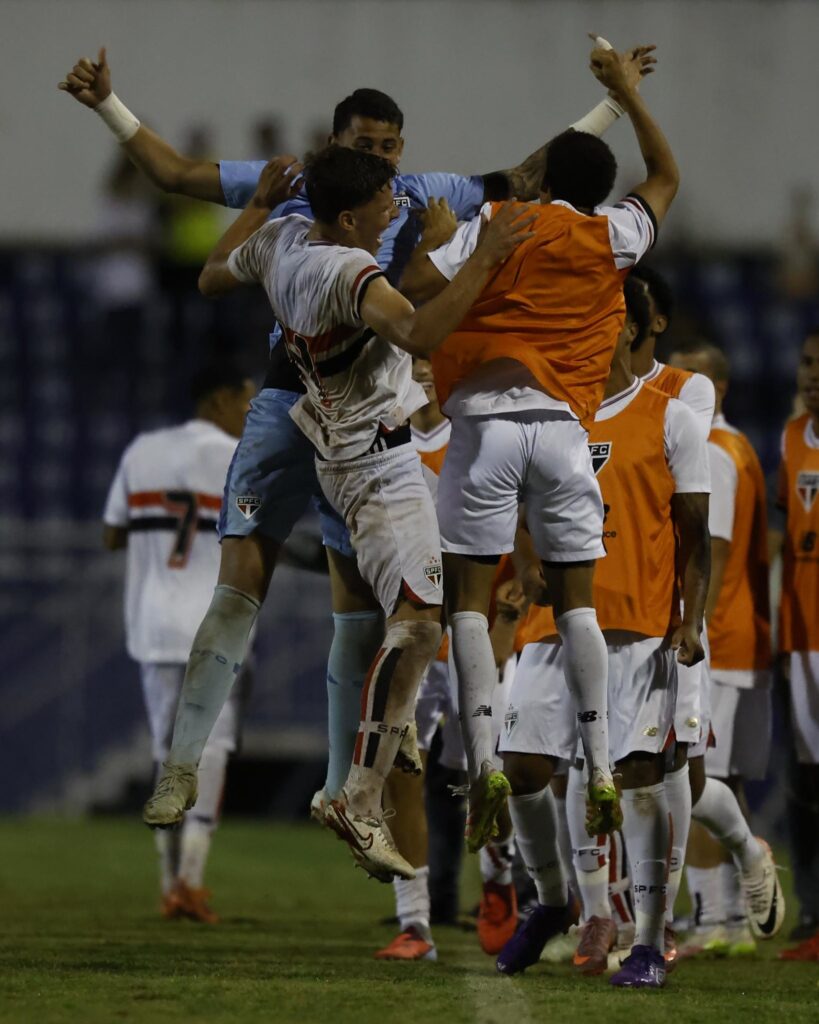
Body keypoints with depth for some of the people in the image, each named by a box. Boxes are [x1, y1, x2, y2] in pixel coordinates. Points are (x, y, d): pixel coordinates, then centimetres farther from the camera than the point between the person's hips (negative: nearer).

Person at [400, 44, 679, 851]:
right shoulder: (614, 239, 12)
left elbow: (412, 294, -7)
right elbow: (666, 179, 32)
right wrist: (626, 93, 38)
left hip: (484, 419, -2)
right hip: (563, 423, 2)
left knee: (469, 596, -2)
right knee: (575, 598, 7)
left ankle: (483, 762, -16)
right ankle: (600, 770, -2)